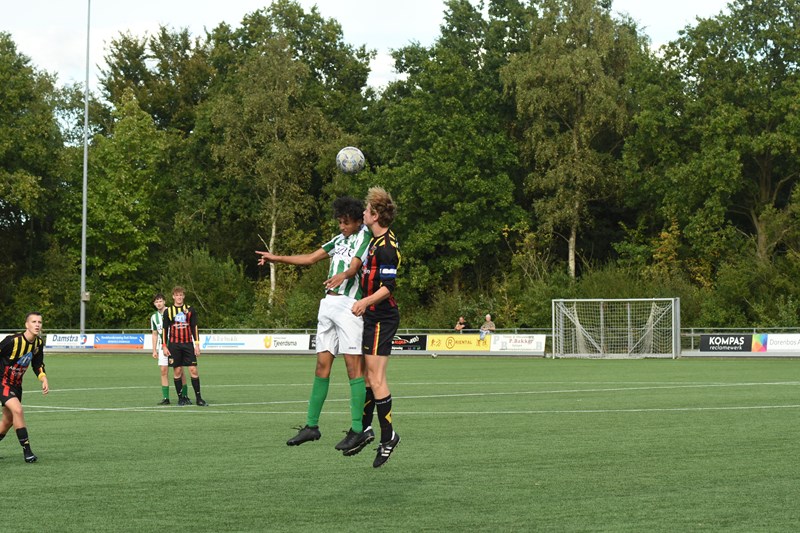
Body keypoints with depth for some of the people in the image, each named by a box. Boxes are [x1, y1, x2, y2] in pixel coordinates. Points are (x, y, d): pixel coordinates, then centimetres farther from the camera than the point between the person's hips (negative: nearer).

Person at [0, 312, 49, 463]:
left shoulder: (39, 343, -3)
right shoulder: (13, 340, -26)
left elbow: (38, 364, 11)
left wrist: (44, 379, -5)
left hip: (16, 384, 8)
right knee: (17, 410, -26)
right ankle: (26, 450, -21)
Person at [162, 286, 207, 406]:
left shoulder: (190, 310, 7)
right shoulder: (168, 311, 4)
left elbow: (194, 328, 8)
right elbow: (164, 330, 5)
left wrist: (197, 344, 2)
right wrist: (164, 346, -1)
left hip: (188, 344, 1)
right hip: (174, 344, -1)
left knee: (193, 370, -5)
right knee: (177, 371, 0)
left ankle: (198, 398, -1)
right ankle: (181, 397, 9)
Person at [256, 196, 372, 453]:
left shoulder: (365, 237, -5)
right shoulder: (340, 239, 20)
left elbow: (354, 267, -23)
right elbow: (310, 258, 28)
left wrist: (342, 276, -43)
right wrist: (277, 258, 26)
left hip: (349, 304, -8)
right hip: (329, 304, 8)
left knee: (354, 365, -11)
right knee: (322, 365, 7)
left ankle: (359, 429, -13)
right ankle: (311, 426, 11)